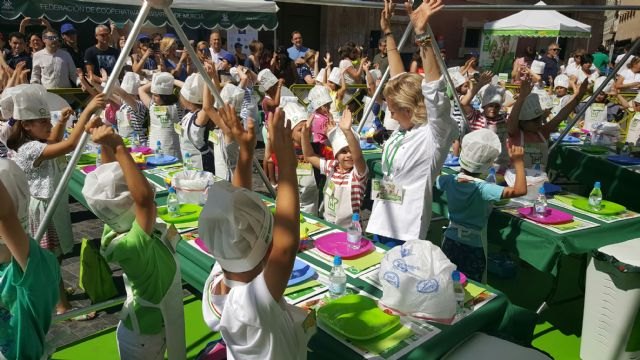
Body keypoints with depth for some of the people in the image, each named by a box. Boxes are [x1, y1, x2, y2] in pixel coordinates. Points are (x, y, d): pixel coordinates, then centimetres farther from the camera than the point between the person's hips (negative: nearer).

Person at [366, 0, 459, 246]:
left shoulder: (434, 134, -13)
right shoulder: (405, 127, 6)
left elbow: (434, 88, -28)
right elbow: (399, 77, 12)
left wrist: (422, 34, -35)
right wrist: (387, 32, 15)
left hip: (405, 230, -8)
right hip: (381, 221, 8)